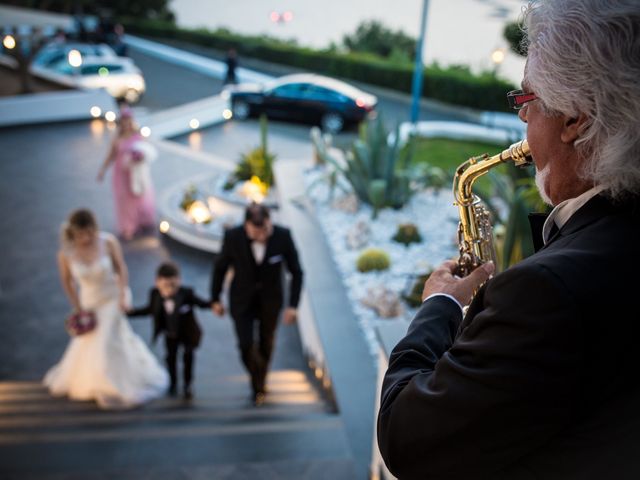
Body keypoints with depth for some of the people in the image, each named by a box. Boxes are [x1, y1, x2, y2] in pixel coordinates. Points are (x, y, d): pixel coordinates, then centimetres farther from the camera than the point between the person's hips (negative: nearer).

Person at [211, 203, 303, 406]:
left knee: (265, 344, 17)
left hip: (270, 300, 1)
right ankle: (257, 380, 26)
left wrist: (293, 305, -15)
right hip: (242, 300, -1)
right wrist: (215, 299, 1)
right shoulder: (233, 237, -26)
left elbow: (296, 271, -12)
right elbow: (220, 267, -8)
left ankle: (259, 384, 44)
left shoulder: (283, 236, -26)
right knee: (246, 345, -6)